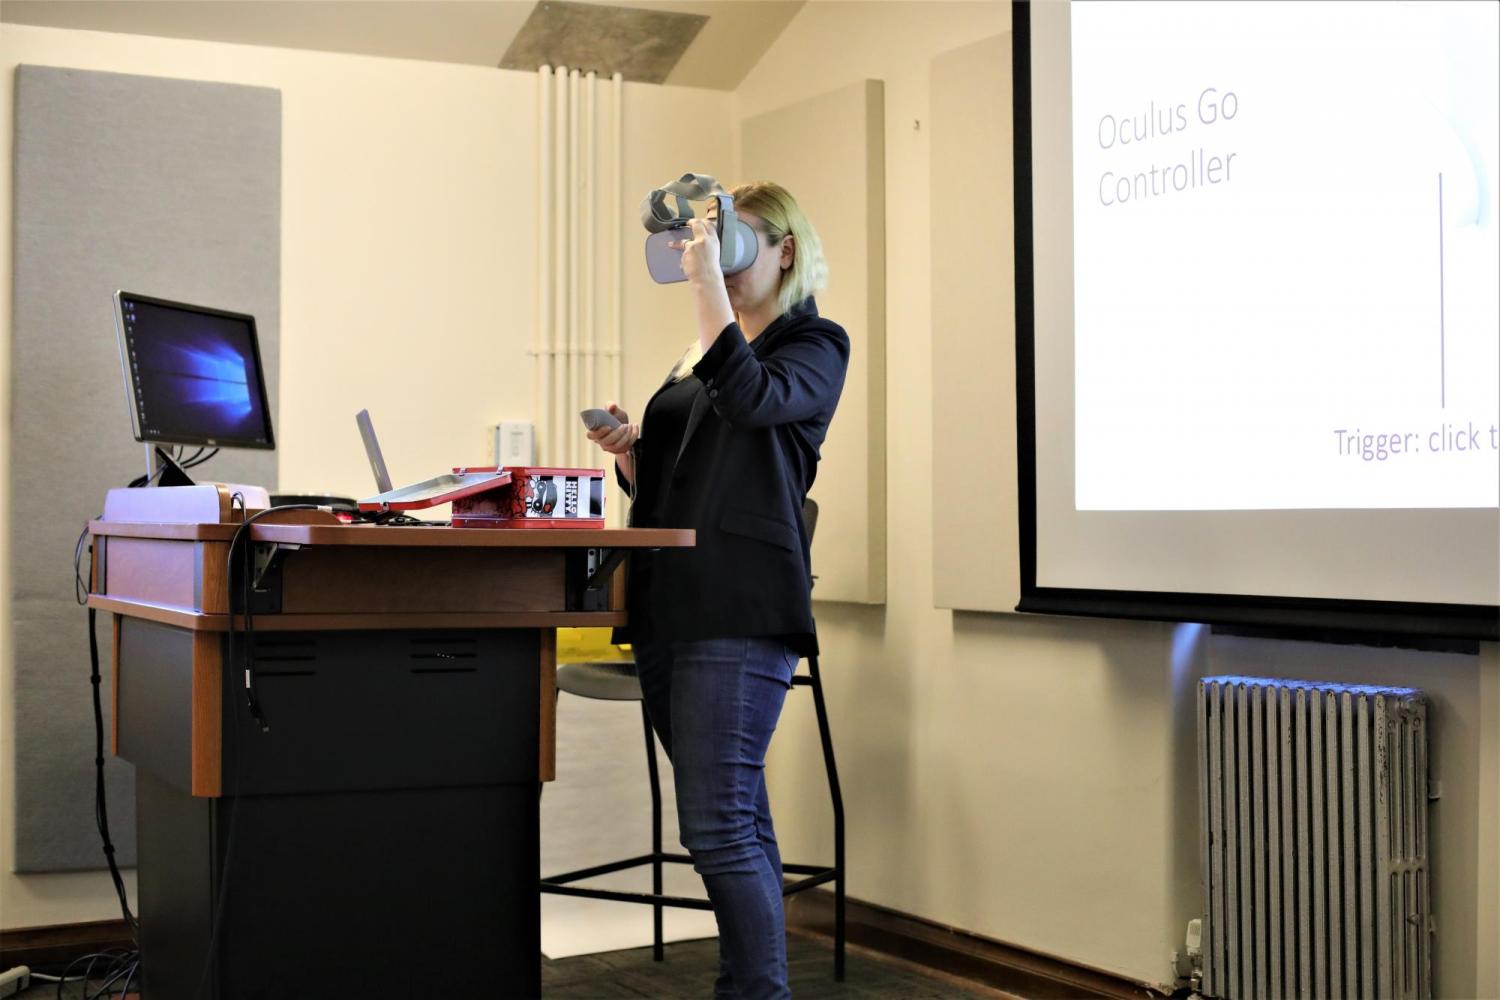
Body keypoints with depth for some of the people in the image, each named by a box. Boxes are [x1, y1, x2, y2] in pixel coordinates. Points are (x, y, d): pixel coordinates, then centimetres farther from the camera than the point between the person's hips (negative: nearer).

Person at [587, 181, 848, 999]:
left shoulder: (814, 344, 2)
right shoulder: (697, 355, 22)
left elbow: (751, 397, -21)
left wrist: (710, 283, -18)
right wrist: (628, 450, 5)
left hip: (741, 611, -8)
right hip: (668, 606, 8)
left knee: (718, 825, -14)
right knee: (737, 820, 11)